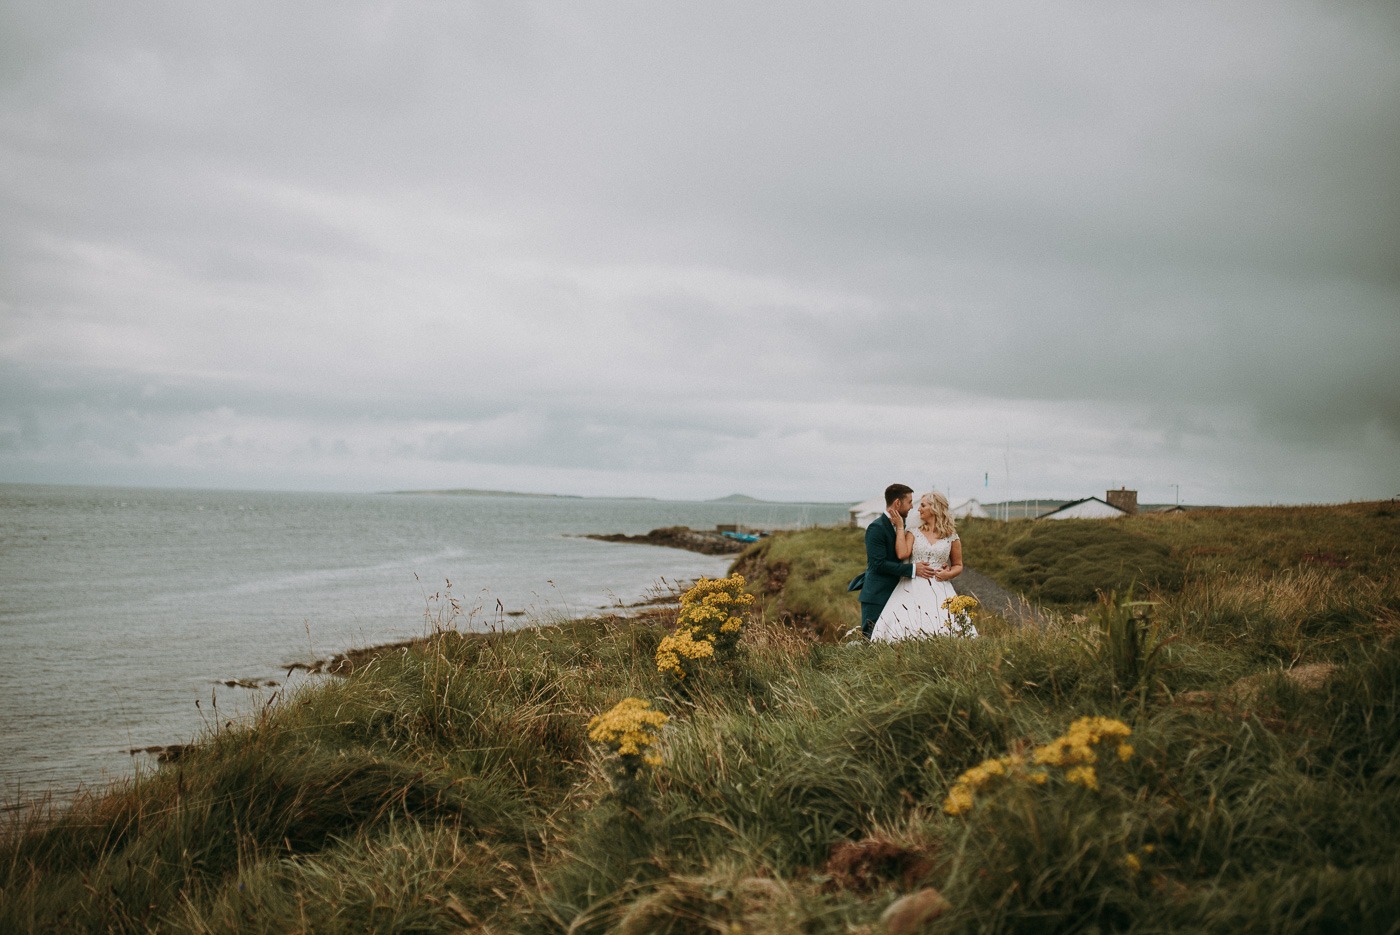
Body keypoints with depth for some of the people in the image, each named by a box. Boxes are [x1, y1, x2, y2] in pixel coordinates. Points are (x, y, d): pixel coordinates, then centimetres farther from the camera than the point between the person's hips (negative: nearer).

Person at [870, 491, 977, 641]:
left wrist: (949, 574, -4)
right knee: (907, 627, -18)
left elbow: (958, 565, 17)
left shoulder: (952, 537, 9)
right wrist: (900, 526, -1)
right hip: (913, 588, 0)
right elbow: (902, 553, -8)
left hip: (939, 589, 0)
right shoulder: (913, 533, 10)